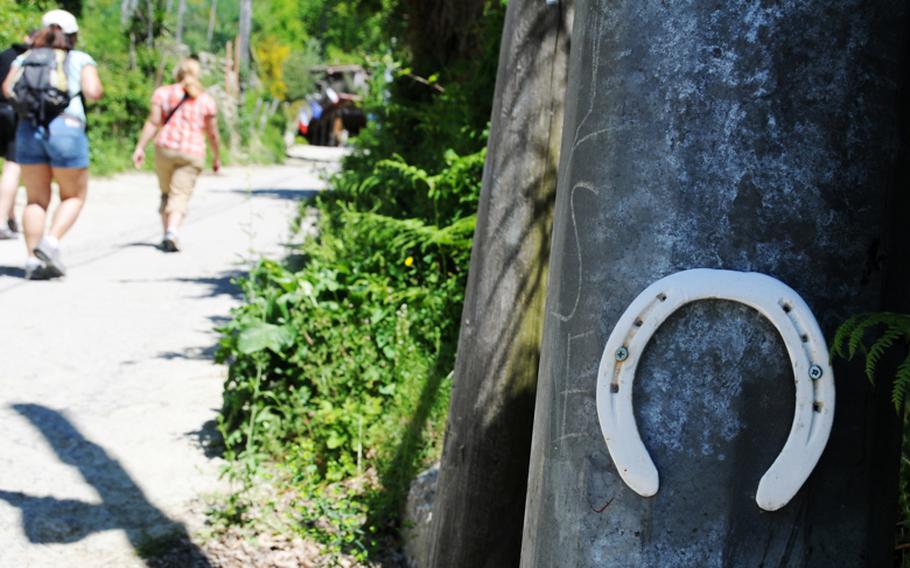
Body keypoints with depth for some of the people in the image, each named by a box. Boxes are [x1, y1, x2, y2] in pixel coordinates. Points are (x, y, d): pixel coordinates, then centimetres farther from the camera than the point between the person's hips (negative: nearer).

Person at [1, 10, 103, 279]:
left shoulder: (25, 58, 15)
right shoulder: (81, 59, 7)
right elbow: (93, 92, -7)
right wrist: (95, 86, 15)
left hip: (28, 130, 3)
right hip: (67, 130, -3)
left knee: (36, 199, 11)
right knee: (74, 196, 11)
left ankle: (33, 260, 3)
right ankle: (50, 243, -9)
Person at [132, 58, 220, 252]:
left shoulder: (163, 92, 4)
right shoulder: (206, 100, 5)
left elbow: (153, 122, -4)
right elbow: (212, 133, 7)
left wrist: (140, 147, -3)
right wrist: (216, 157, 19)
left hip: (165, 148, 1)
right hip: (193, 153, -1)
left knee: (167, 193, 17)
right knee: (180, 196, -6)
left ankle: (167, 234, 15)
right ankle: (172, 233, -27)